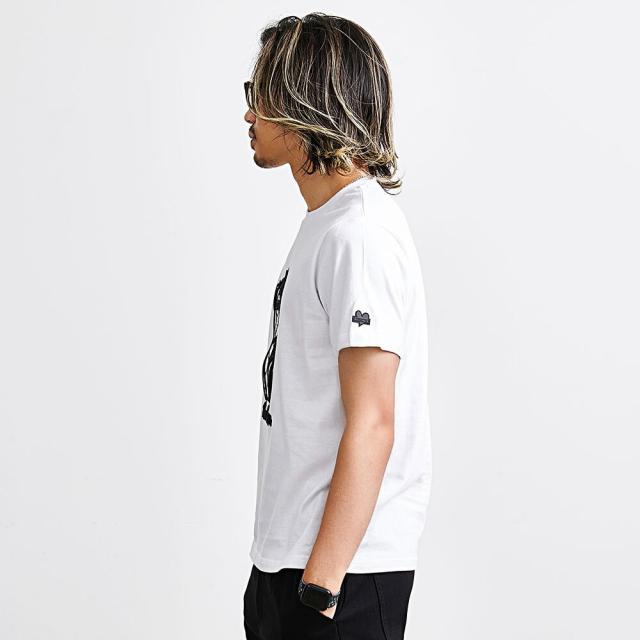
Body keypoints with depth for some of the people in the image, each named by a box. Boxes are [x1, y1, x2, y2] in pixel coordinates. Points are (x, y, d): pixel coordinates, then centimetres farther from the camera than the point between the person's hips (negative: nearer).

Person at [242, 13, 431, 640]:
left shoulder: (357, 234, -17)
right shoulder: (328, 223, 13)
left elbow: (372, 426, -22)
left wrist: (320, 586, -22)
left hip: (341, 566, -9)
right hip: (287, 557, 9)